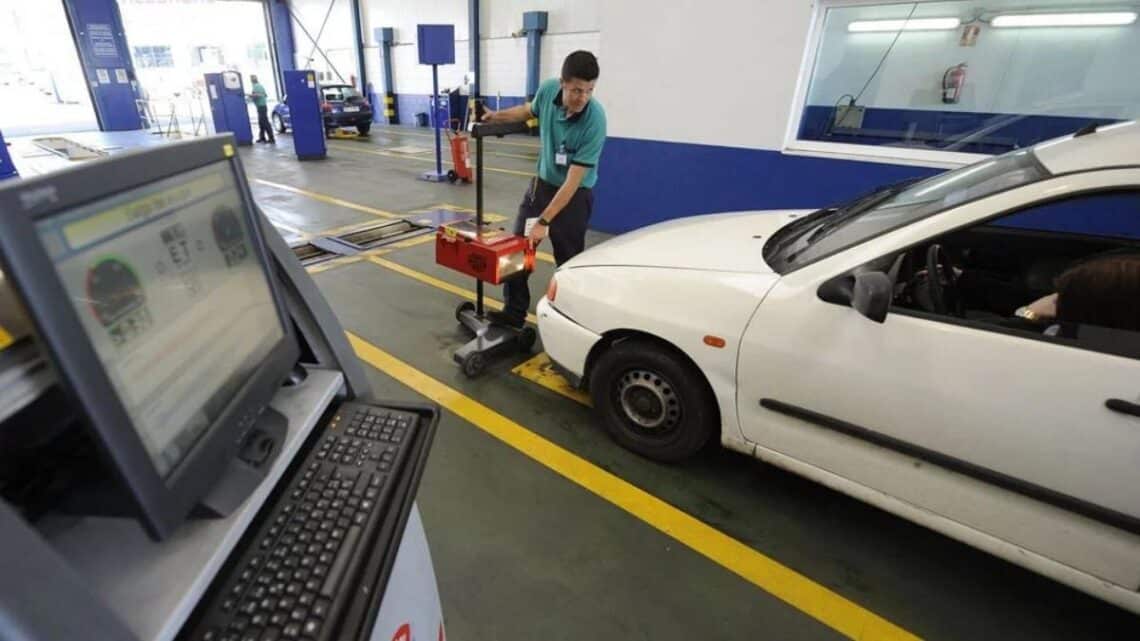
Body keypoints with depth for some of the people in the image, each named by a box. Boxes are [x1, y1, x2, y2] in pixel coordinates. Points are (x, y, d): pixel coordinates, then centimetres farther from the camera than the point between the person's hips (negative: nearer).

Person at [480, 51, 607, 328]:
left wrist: (544, 221, -29)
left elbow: (573, 180, -29)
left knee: (568, 261, 0)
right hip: (542, 182, 6)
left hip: (575, 194, -6)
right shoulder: (548, 89, -13)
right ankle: (514, 313, 19)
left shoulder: (594, 121, -29)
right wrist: (498, 116, -1)